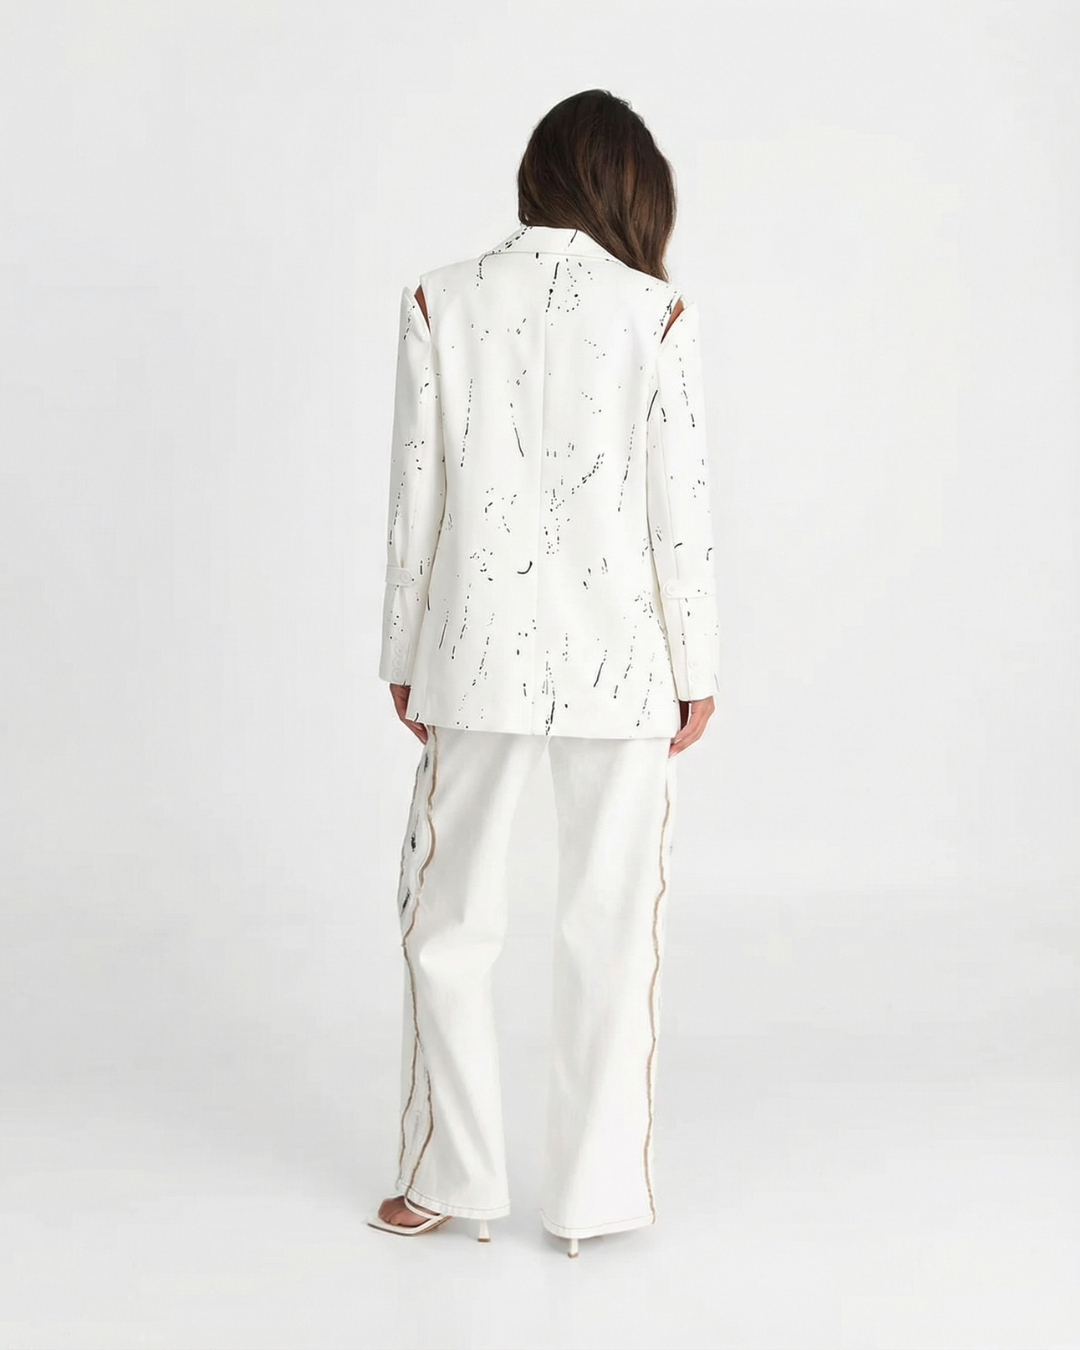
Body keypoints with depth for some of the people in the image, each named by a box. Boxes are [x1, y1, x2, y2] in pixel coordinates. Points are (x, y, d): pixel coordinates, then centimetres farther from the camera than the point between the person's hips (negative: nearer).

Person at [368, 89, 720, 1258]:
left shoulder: (440, 302, -1)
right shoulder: (656, 313, -4)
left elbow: (414, 498, 0)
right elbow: (680, 509, -4)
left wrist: (406, 656, 9)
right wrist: (697, 666, 4)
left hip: (480, 654, 1)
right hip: (619, 659, 0)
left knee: (449, 915, 15)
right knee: (611, 926, 9)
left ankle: (456, 1178, 21)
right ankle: (594, 1193, 17)